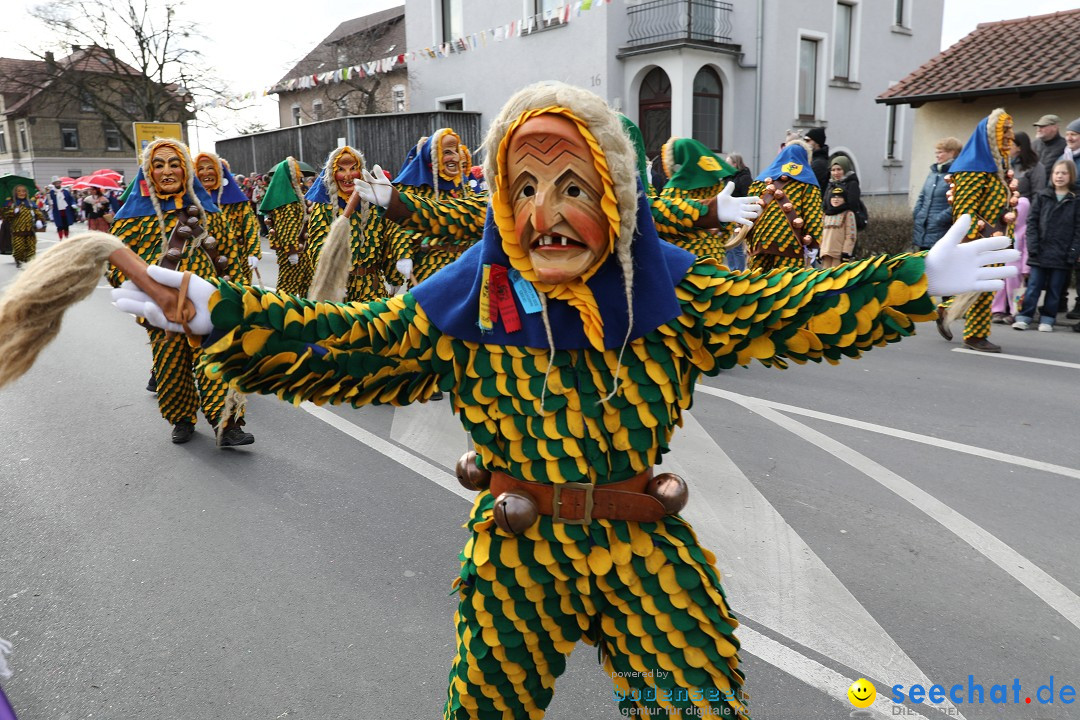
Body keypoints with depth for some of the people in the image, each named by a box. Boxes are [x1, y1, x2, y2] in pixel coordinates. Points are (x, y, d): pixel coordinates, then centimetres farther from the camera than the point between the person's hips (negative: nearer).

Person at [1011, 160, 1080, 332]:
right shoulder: (1042, 196, 6)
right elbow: (1032, 221, 3)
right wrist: (1033, 245, -6)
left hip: (1062, 254, -1)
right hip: (1040, 252, 1)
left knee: (1055, 288, 6)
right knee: (1033, 286, 2)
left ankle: (1047, 319, 14)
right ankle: (1024, 317, 7)